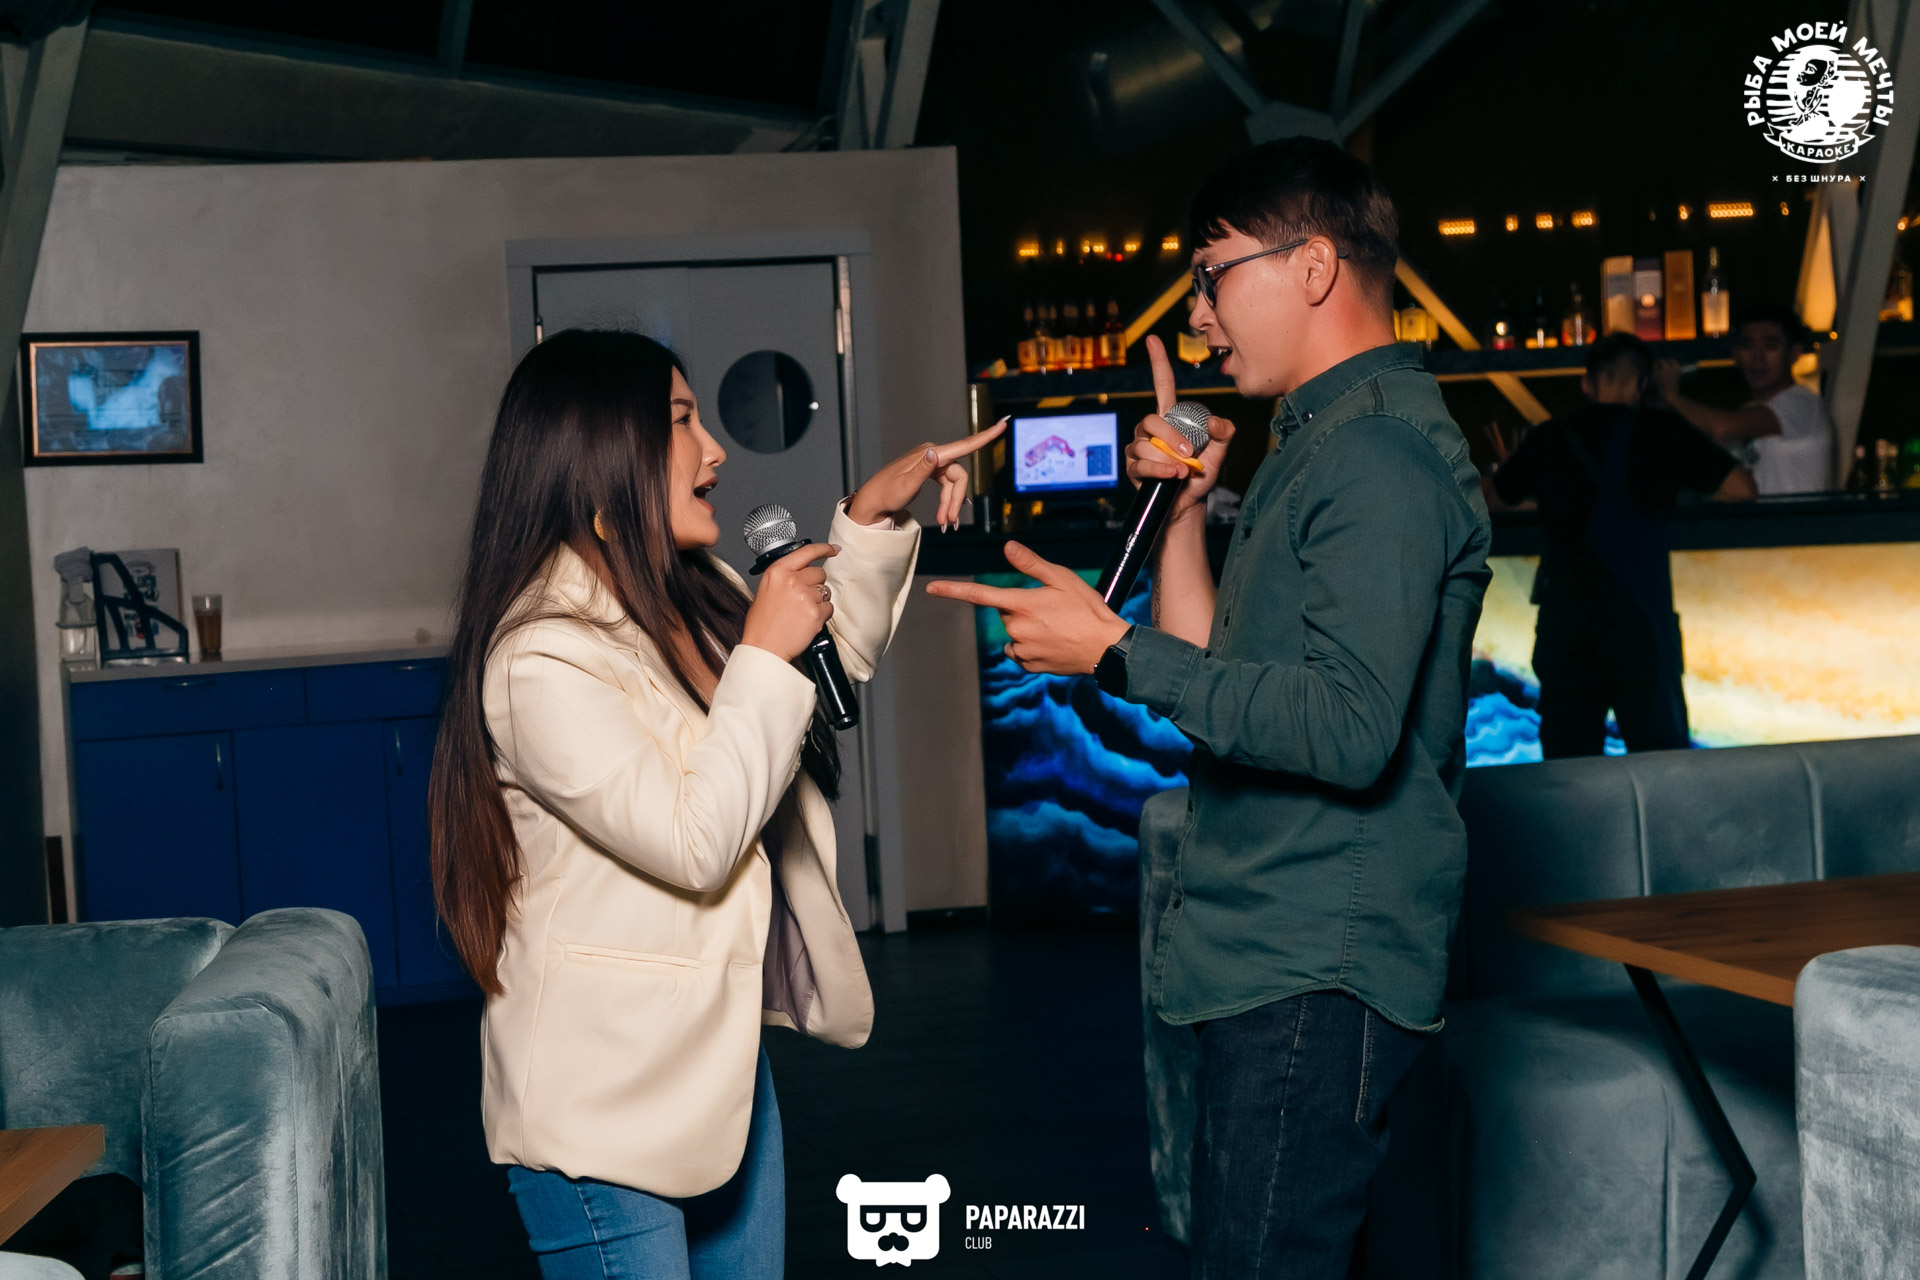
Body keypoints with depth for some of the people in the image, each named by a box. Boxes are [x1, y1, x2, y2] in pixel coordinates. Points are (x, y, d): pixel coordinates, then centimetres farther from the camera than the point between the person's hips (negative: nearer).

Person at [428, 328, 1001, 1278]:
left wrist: (871, 521, 7)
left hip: (722, 1056, 9)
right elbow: (695, 842, -27)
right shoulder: (542, 659, -23)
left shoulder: (699, 601, 3)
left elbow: (836, 661, 22)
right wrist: (765, 654, -21)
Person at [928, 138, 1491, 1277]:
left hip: (1319, 979, -11)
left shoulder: (1382, 457, -14)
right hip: (1272, 966, 11)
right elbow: (1223, 669, 20)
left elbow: (1349, 729, -26)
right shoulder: (1324, 447, 21)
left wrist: (1117, 652, -21)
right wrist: (1186, 508, 13)